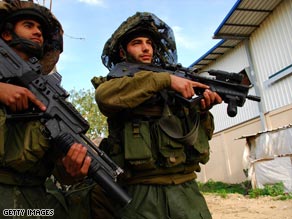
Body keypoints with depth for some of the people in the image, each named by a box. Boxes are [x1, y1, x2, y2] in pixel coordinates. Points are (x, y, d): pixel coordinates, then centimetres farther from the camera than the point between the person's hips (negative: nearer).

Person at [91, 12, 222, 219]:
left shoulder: (179, 78, 15)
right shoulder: (117, 79, 6)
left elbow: (200, 134, 15)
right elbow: (104, 96, -20)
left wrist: (202, 110, -6)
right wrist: (164, 79, -19)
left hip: (186, 190, 4)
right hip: (141, 193, -3)